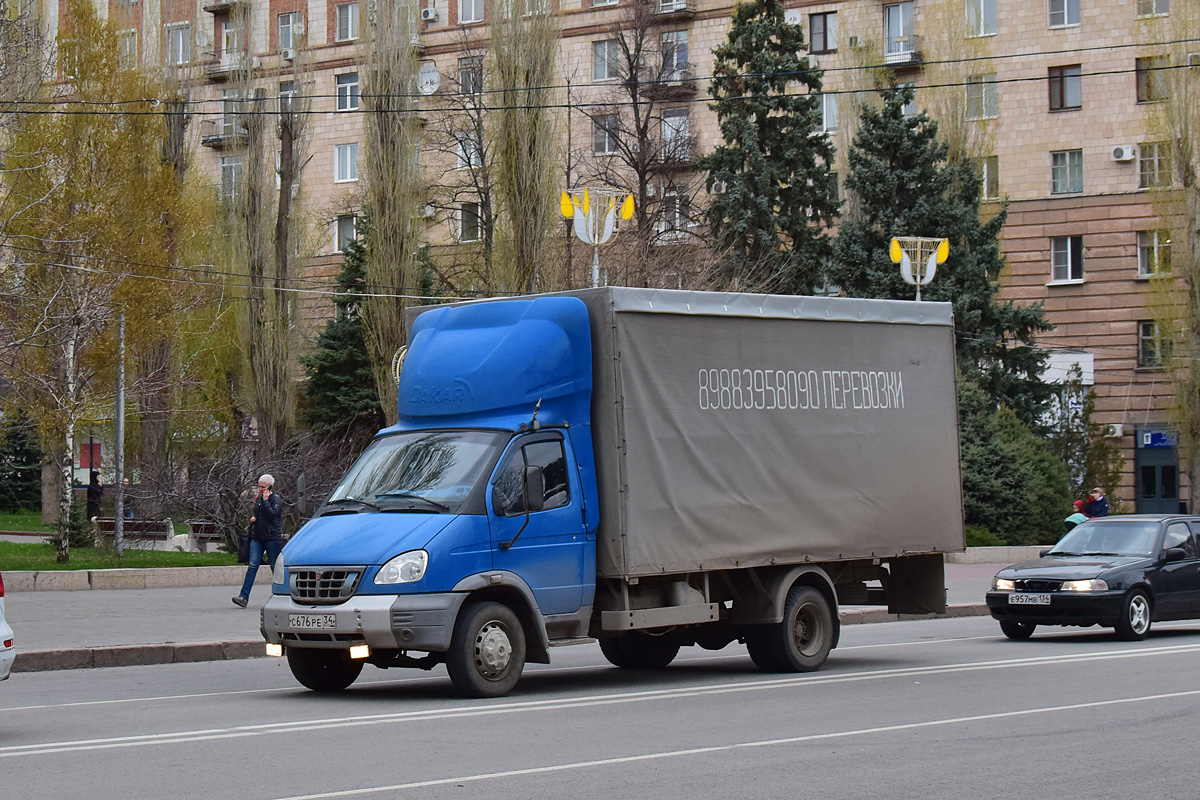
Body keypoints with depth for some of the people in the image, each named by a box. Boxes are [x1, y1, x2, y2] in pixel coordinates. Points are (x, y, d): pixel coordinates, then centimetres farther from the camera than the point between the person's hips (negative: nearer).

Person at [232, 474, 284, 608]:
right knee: (252, 566, -6)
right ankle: (244, 597, -14)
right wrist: (253, 518, 10)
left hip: (272, 538, -6)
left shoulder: (276, 499, -6)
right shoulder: (258, 498, 15)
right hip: (257, 537, 6)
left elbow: (272, 514, -21)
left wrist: (266, 500, -17)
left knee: (275, 567, 2)